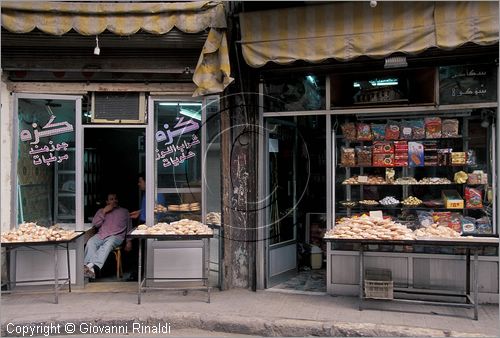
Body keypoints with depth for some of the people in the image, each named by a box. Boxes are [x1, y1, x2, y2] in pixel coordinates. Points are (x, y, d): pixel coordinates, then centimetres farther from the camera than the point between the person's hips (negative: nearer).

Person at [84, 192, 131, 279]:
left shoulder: (124, 211, 23)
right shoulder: (101, 210, 26)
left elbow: (129, 227, 19)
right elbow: (95, 224, 11)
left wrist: (129, 241, 7)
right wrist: (104, 212, 2)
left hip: (116, 236, -2)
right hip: (101, 235, 2)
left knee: (108, 243, -38)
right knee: (90, 242, -32)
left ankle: (93, 266, -53)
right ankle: (88, 266, -47)